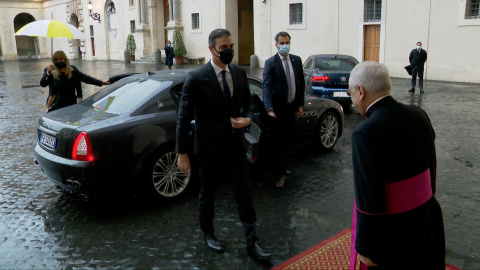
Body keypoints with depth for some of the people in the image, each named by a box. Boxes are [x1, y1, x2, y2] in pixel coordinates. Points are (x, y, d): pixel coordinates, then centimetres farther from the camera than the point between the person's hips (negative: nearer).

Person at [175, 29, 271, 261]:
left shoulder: (239, 73, 1)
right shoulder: (196, 78, -15)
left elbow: (246, 103, 14)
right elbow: (183, 118, -12)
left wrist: (247, 118, -9)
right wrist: (182, 154, -11)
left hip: (235, 144, 4)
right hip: (209, 147, -4)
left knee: (243, 192, 6)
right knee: (207, 194, 15)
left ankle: (252, 242, 18)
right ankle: (209, 234, 38)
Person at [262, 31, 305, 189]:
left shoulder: (297, 60, 6)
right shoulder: (270, 63, -9)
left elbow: (301, 84, 10)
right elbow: (267, 87, -17)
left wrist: (300, 105, 5)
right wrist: (269, 109, -28)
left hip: (292, 107, 5)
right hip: (278, 108, -5)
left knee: (288, 139, 14)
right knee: (279, 141, 1)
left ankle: (282, 166, 32)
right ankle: (281, 173, 10)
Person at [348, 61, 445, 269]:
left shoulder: (366, 133, -26)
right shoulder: (419, 115, -3)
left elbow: (369, 199, -25)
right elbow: (431, 166, 8)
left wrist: (365, 248, -13)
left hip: (393, 231, -7)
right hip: (429, 219, 7)